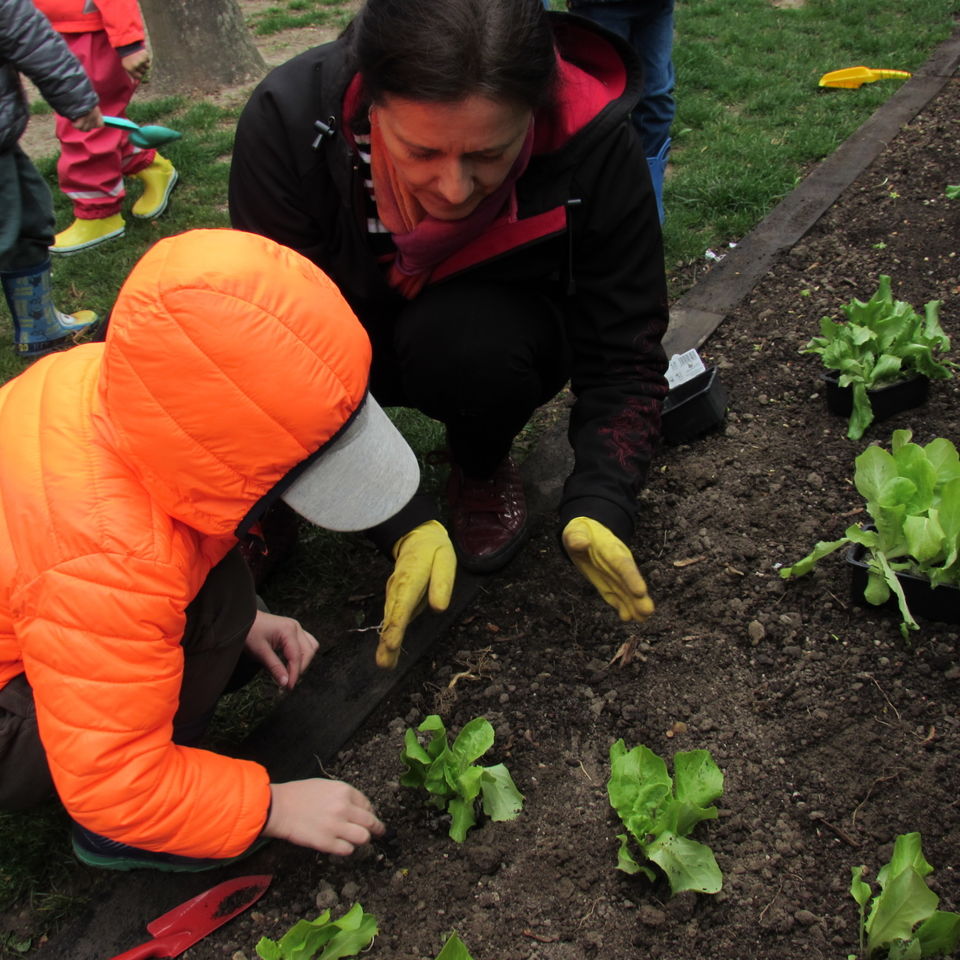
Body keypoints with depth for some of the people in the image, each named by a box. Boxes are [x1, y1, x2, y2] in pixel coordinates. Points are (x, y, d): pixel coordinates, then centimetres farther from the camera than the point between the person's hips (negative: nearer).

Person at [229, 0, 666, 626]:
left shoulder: (596, 144, -29)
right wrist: (402, 523, -38)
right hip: (352, 334, 1)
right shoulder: (289, 121, -31)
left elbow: (623, 359, -21)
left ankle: (482, 467, 0)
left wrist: (599, 508, -38)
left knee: (467, 339, -36)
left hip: (494, 338, 0)